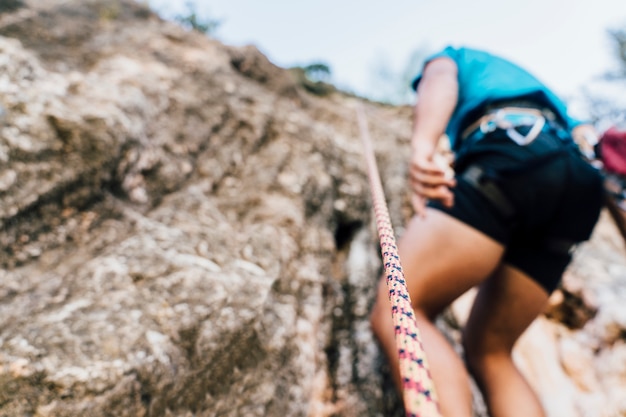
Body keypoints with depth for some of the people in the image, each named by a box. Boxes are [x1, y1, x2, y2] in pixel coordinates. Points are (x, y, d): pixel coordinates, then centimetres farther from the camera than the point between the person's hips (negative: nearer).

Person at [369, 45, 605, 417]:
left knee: (397, 309, -12)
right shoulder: (529, 83, 48)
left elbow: (440, 78, 1)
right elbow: (584, 132, 35)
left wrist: (423, 144, -17)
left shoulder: (453, 56, 26)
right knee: (489, 352, 9)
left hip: (510, 155, -7)